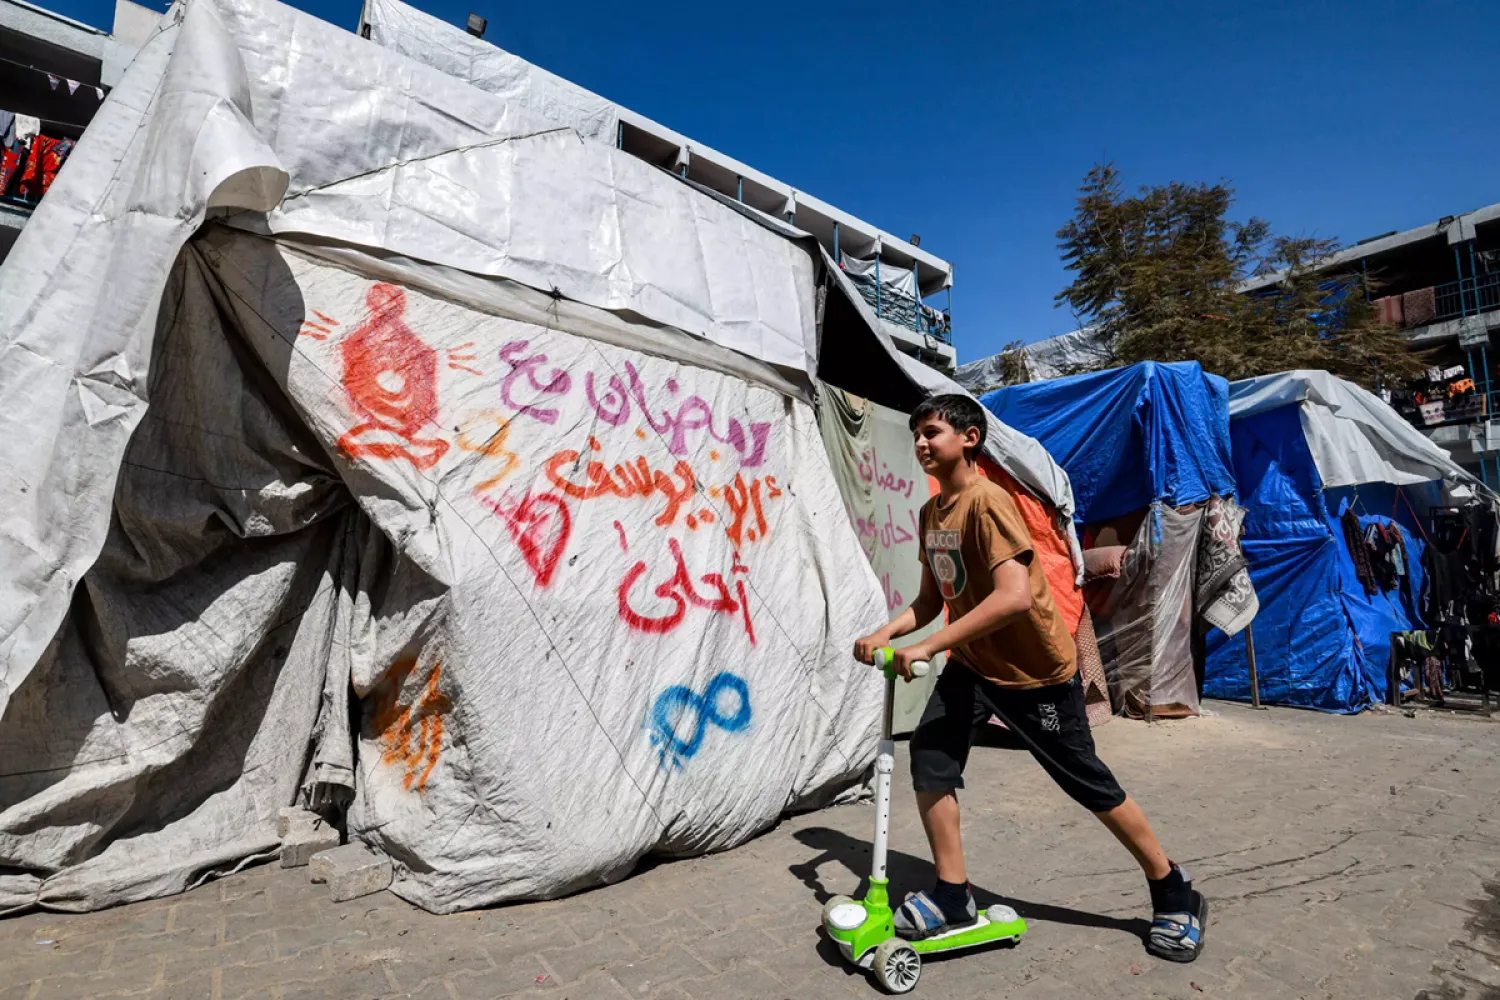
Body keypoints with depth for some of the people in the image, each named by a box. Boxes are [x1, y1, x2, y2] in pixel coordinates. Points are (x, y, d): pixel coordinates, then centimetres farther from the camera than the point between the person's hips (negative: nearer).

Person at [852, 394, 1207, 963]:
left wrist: (927, 647, -34)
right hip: (973, 662, 7)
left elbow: (1015, 595, -35)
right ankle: (953, 898, 10)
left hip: (1036, 669, -7)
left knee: (1088, 783, 8)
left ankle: (1174, 895, 34)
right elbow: (930, 600, 8)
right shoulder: (931, 511, 3)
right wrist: (886, 634, -9)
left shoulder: (987, 501, -23)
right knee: (930, 753, -7)